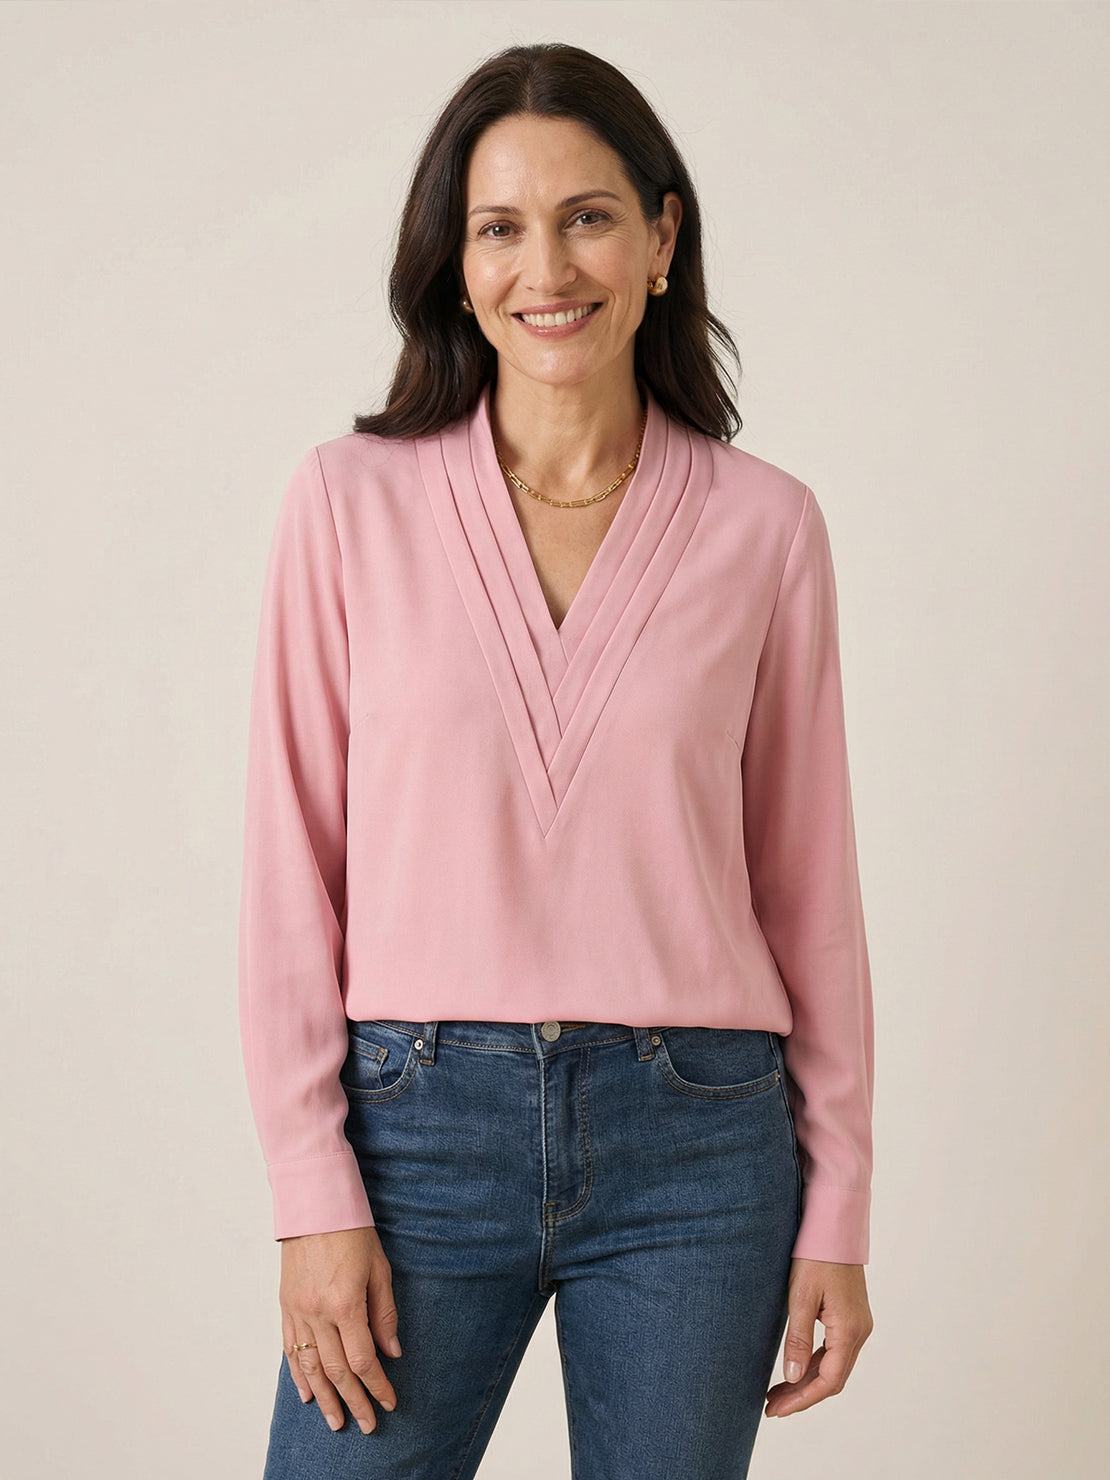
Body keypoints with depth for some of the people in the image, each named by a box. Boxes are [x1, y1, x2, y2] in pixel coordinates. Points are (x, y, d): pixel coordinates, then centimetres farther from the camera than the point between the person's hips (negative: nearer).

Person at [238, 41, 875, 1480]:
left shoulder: (765, 525, 1)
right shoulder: (350, 500, -1)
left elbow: (808, 884, 5)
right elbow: (292, 863, 0)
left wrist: (838, 1215, 5)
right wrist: (316, 1195, -5)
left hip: (697, 1144, 1)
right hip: (418, 1128, 0)